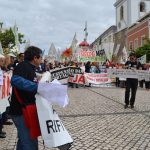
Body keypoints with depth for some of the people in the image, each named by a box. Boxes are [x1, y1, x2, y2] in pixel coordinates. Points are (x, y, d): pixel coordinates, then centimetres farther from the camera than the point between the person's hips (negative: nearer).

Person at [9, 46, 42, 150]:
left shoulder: (31, 68, 14)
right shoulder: (23, 66, -15)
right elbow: (15, 80, -35)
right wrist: (37, 86, -36)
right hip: (21, 111, -10)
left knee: (24, 140, 22)